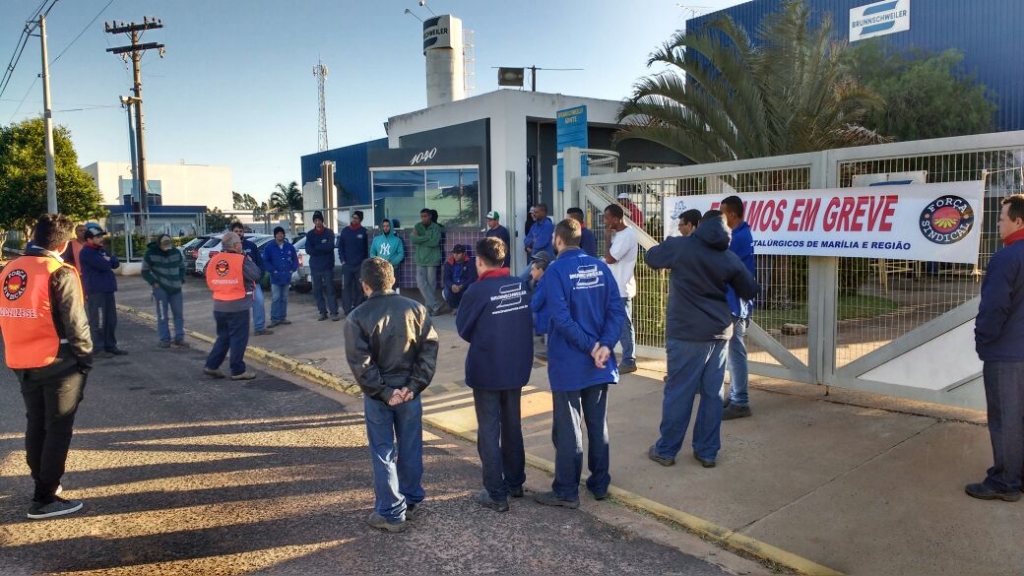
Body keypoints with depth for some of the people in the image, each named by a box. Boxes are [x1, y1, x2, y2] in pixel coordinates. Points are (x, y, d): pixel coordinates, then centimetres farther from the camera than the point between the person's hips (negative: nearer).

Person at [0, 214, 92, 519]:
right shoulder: (60, 273, -16)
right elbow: (75, 324, -16)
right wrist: (86, 359, -5)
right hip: (57, 363, -7)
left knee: (35, 424, 19)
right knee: (58, 428, 2)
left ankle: (42, 483, 32)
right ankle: (45, 498, 6)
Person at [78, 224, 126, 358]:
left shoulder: (101, 250, 19)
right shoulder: (86, 253, -10)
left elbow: (116, 263, 11)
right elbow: (104, 265, -20)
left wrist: (108, 259, -7)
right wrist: (109, 260, 0)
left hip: (107, 289, 9)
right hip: (95, 291, -9)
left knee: (111, 320, 11)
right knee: (98, 321, -7)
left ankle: (110, 346, 18)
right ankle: (98, 349, -4)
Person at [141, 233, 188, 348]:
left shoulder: (176, 252, 4)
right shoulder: (151, 253, -7)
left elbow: (182, 267, 17)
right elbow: (145, 271, 1)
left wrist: (181, 280, 6)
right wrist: (154, 283, -8)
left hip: (175, 288, 4)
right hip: (161, 288, -4)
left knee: (179, 314, 6)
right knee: (162, 316, -2)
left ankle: (179, 338, 14)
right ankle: (165, 340, 5)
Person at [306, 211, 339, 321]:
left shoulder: (329, 232, 2)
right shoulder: (310, 234, 7)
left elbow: (330, 247, -13)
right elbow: (308, 250, -6)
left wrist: (316, 247, -10)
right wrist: (323, 248, -12)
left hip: (328, 266, -2)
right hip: (315, 267, 3)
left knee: (330, 290, -5)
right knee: (317, 291, 5)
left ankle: (334, 313, -3)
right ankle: (322, 312, 13)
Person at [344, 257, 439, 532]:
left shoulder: (357, 318, -10)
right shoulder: (415, 309, -4)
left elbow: (360, 362, -15)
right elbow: (429, 349, -7)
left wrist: (384, 392, -11)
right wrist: (414, 386, -8)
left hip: (378, 395, -2)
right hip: (410, 392, 3)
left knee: (384, 453, 9)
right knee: (411, 449, 16)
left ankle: (391, 513, 15)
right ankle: (411, 502, 30)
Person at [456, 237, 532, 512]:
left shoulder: (477, 290, -16)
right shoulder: (521, 286, -3)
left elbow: (463, 328, -4)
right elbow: (530, 323, 6)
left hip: (486, 370, -5)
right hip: (517, 368, 5)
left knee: (489, 431, 5)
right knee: (512, 427, 18)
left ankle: (496, 494, 9)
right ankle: (515, 483, 31)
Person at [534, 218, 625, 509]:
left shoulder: (556, 271, -12)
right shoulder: (601, 267, 3)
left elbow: (562, 319, -20)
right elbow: (616, 310, -4)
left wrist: (589, 346, -14)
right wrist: (605, 345, -11)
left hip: (568, 364, -5)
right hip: (599, 363, 5)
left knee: (568, 429, 5)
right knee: (598, 425, 15)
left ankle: (567, 492, 13)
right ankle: (600, 484, 26)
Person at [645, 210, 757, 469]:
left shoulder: (679, 246, -6)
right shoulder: (730, 258, 4)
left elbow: (651, 258, 11)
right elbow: (750, 290, 14)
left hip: (686, 333, -3)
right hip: (719, 333, 4)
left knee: (678, 392, 4)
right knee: (712, 393, 11)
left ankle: (666, 450, 14)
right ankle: (707, 451, 18)